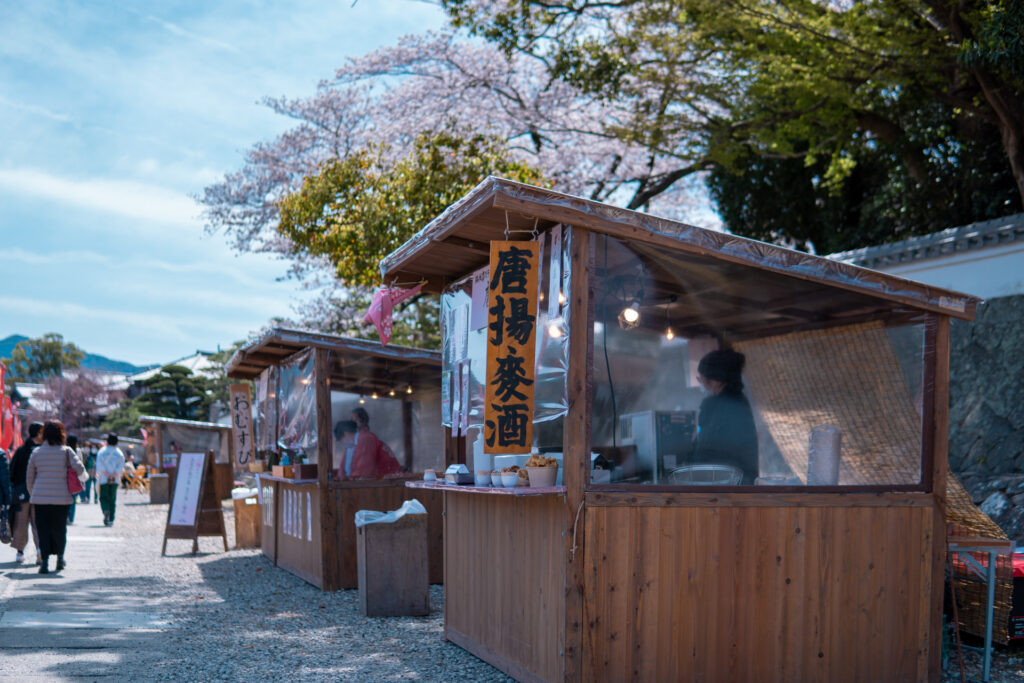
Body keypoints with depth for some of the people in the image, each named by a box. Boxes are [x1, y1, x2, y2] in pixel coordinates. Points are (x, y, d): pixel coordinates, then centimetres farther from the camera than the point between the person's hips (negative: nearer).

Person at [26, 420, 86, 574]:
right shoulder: (66, 451, -3)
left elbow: (29, 477, 9)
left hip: (40, 498, 1)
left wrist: (33, 495, 20)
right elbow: (79, 469, -14)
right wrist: (82, 475, 9)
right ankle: (60, 559, 24)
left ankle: (44, 562, -6)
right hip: (61, 498, -1)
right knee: (60, 529, 13)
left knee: (43, 530, 3)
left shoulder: (36, 452, 4)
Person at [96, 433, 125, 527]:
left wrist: (107, 475, -9)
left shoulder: (102, 451, 1)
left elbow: (100, 465, -9)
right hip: (115, 480, 2)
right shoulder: (119, 453, 4)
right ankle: (111, 520, 6)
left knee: (103, 497, 4)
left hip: (103, 479, -2)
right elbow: (121, 466, -7)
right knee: (112, 499, 8)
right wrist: (113, 475, -10)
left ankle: (106, 511, -26)